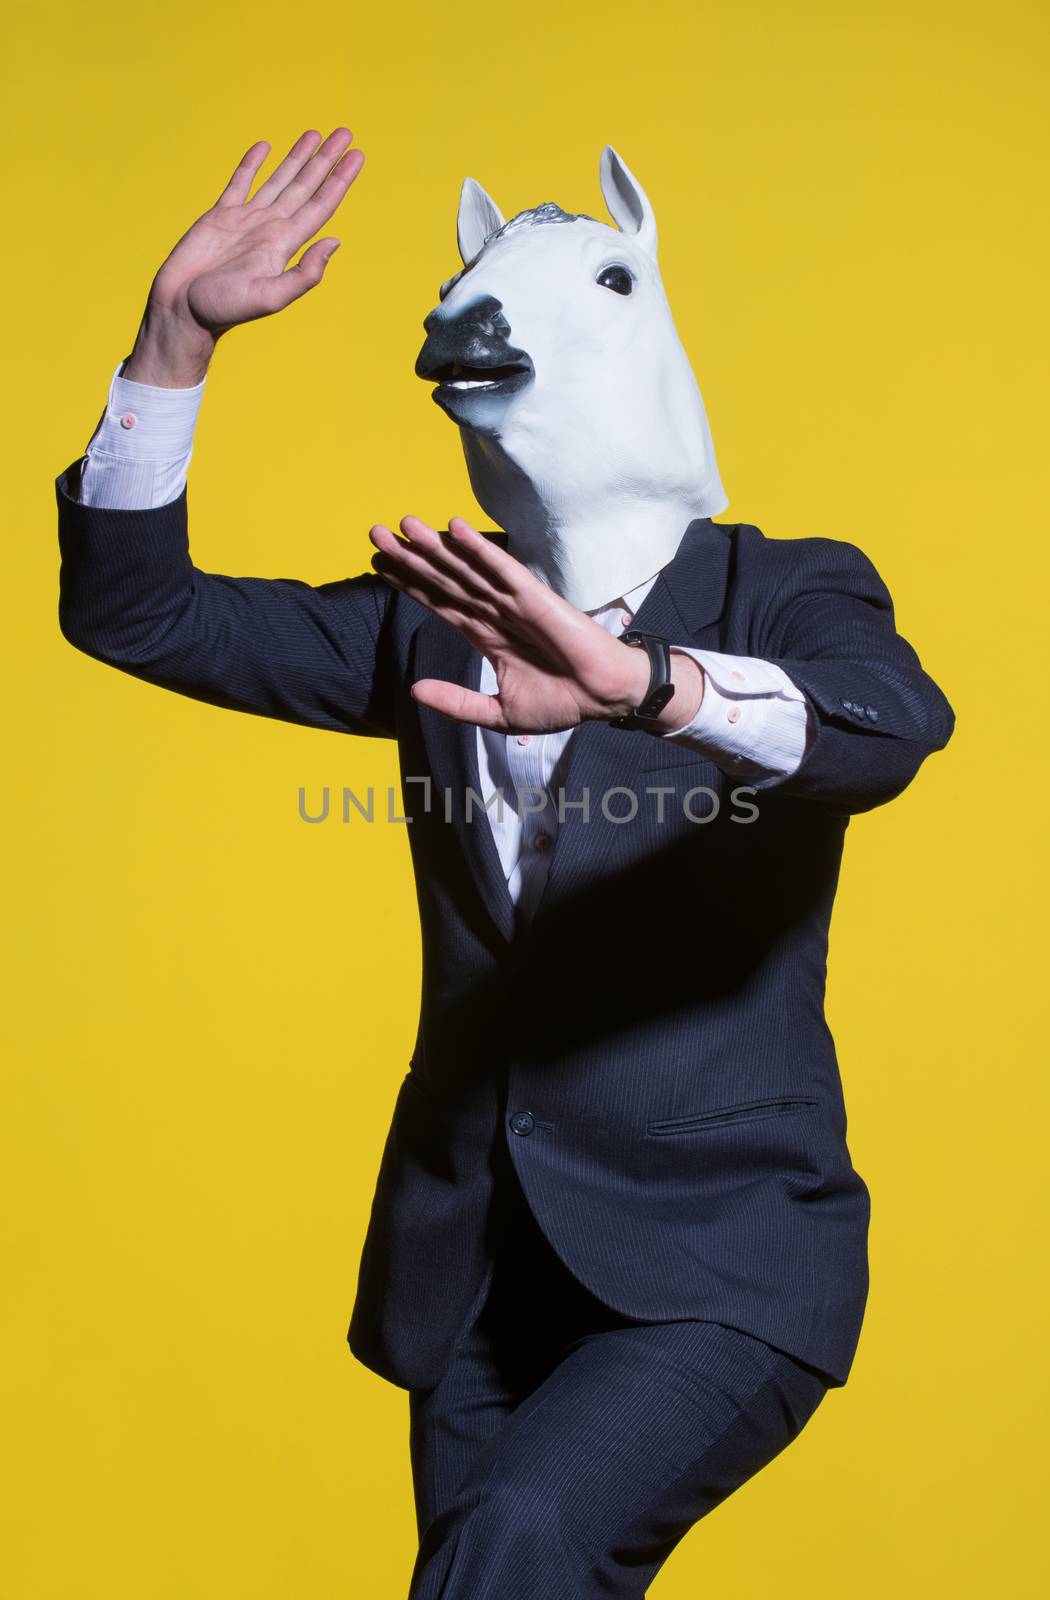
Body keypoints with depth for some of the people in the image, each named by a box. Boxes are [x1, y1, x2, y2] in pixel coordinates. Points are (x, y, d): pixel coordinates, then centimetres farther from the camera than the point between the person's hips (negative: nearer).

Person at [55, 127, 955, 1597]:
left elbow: (894, 720, -26)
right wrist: (179, 333, -6)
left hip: (715, 1267, -4)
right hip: (473, 1271, 5)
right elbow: (132, 604, 6)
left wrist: (639, 682, -44)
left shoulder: (784, 594, -4)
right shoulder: (432, 623, 7)